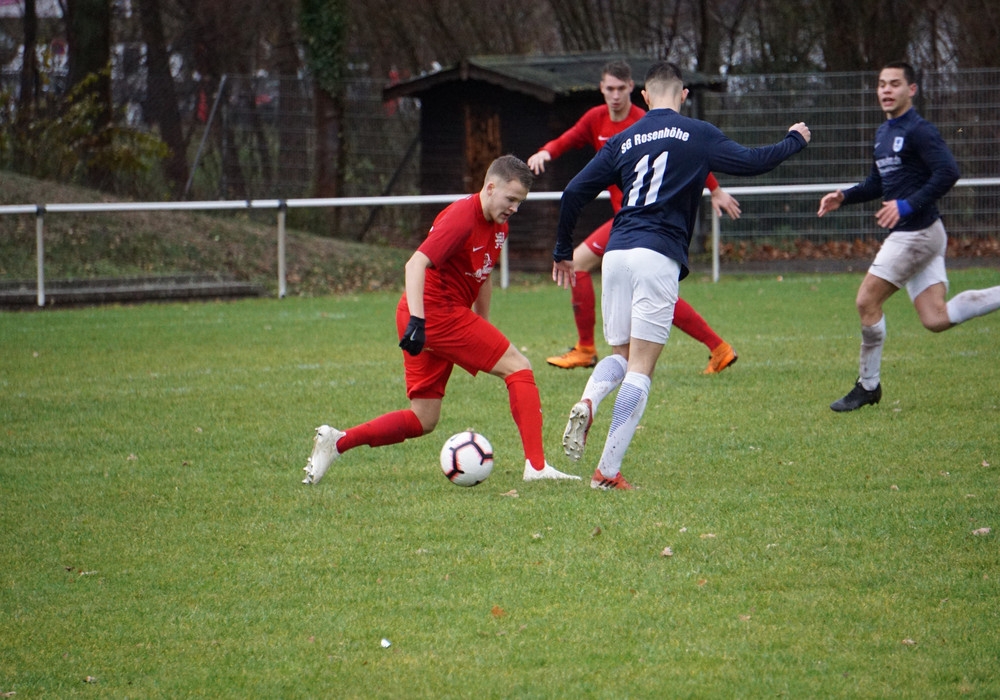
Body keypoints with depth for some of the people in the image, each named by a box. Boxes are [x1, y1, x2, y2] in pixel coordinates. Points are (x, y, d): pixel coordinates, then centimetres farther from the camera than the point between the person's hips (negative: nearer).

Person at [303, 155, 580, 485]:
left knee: (422, 420, 9)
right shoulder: (462, 217, -16)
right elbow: (416, 264, -23)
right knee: (518, 367, -9)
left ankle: (335, 441, 6)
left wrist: (485, 329, 24)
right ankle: (536, 465, -12)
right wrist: (417, 320, -32)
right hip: (435, 312, -10)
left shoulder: (498, 228, 13)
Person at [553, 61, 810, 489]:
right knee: (641, 368, -2)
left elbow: (574, 193, 11)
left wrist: (563, 253, 23)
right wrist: (795, 141, 22)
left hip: (616, 253, 4)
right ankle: (608, 471, -9)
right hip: (658, 256, -4)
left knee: (620, 356, 18)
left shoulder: (623, 141, 15)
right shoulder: (696, 135, 4)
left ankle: (588, 402, -16)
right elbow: (751, 162, 2)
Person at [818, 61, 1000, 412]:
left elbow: (947, 172, -24)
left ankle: (868, 386, 7)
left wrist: (908, 206, -27)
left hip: (916, 234, -9)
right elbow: (878, 183, 27)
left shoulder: (919, 131, -12)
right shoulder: (884, 133, 17)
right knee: (936, 319, 5)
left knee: (867, 301, -5)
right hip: (909, 236, 9)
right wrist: (844, 197, 11)